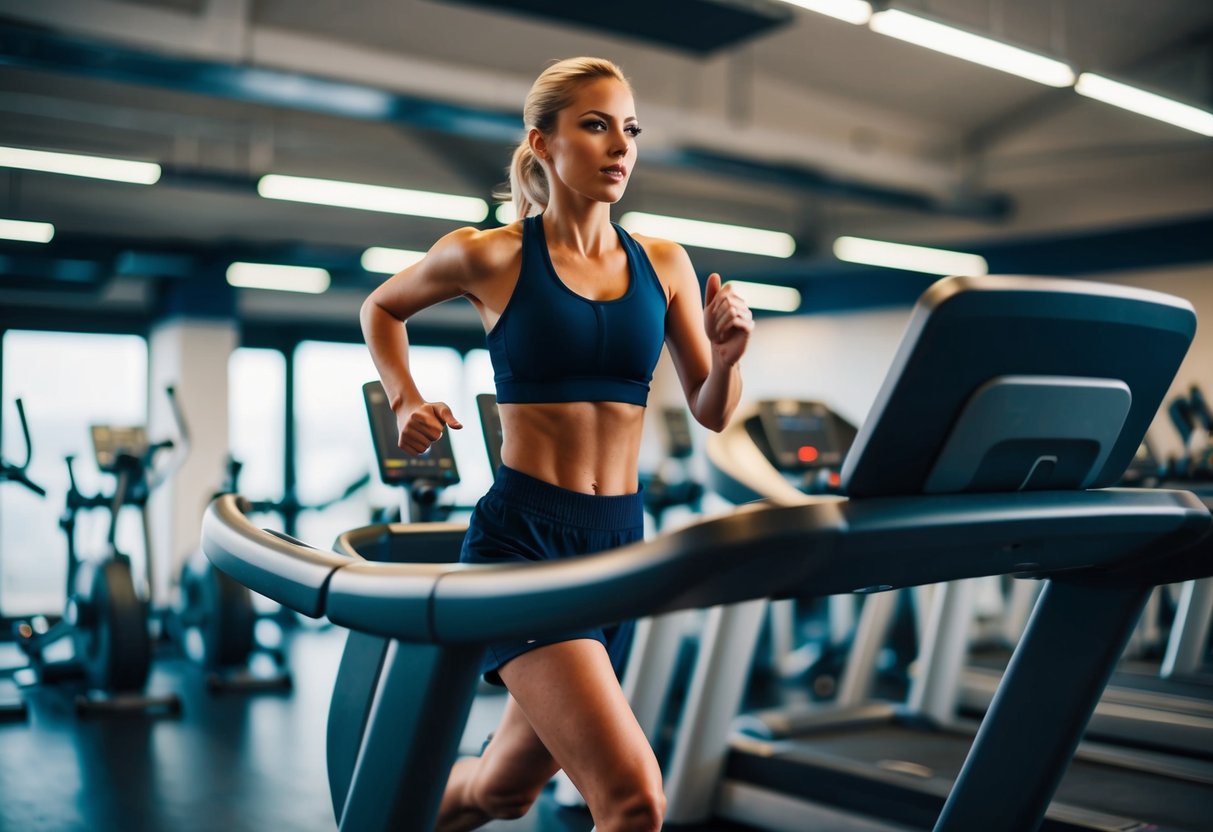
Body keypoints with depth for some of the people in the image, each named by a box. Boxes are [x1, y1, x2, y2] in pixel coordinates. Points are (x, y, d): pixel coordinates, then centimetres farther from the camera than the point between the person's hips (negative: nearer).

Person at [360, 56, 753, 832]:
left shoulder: (663, 266, 8)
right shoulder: (489, 256, -2)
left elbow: (713, 413, 10)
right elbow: (382, 308, 16)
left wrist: (728, 353, -10)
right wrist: (407, 401, 2)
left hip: (620, 539, 5)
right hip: (522, 538, -5)